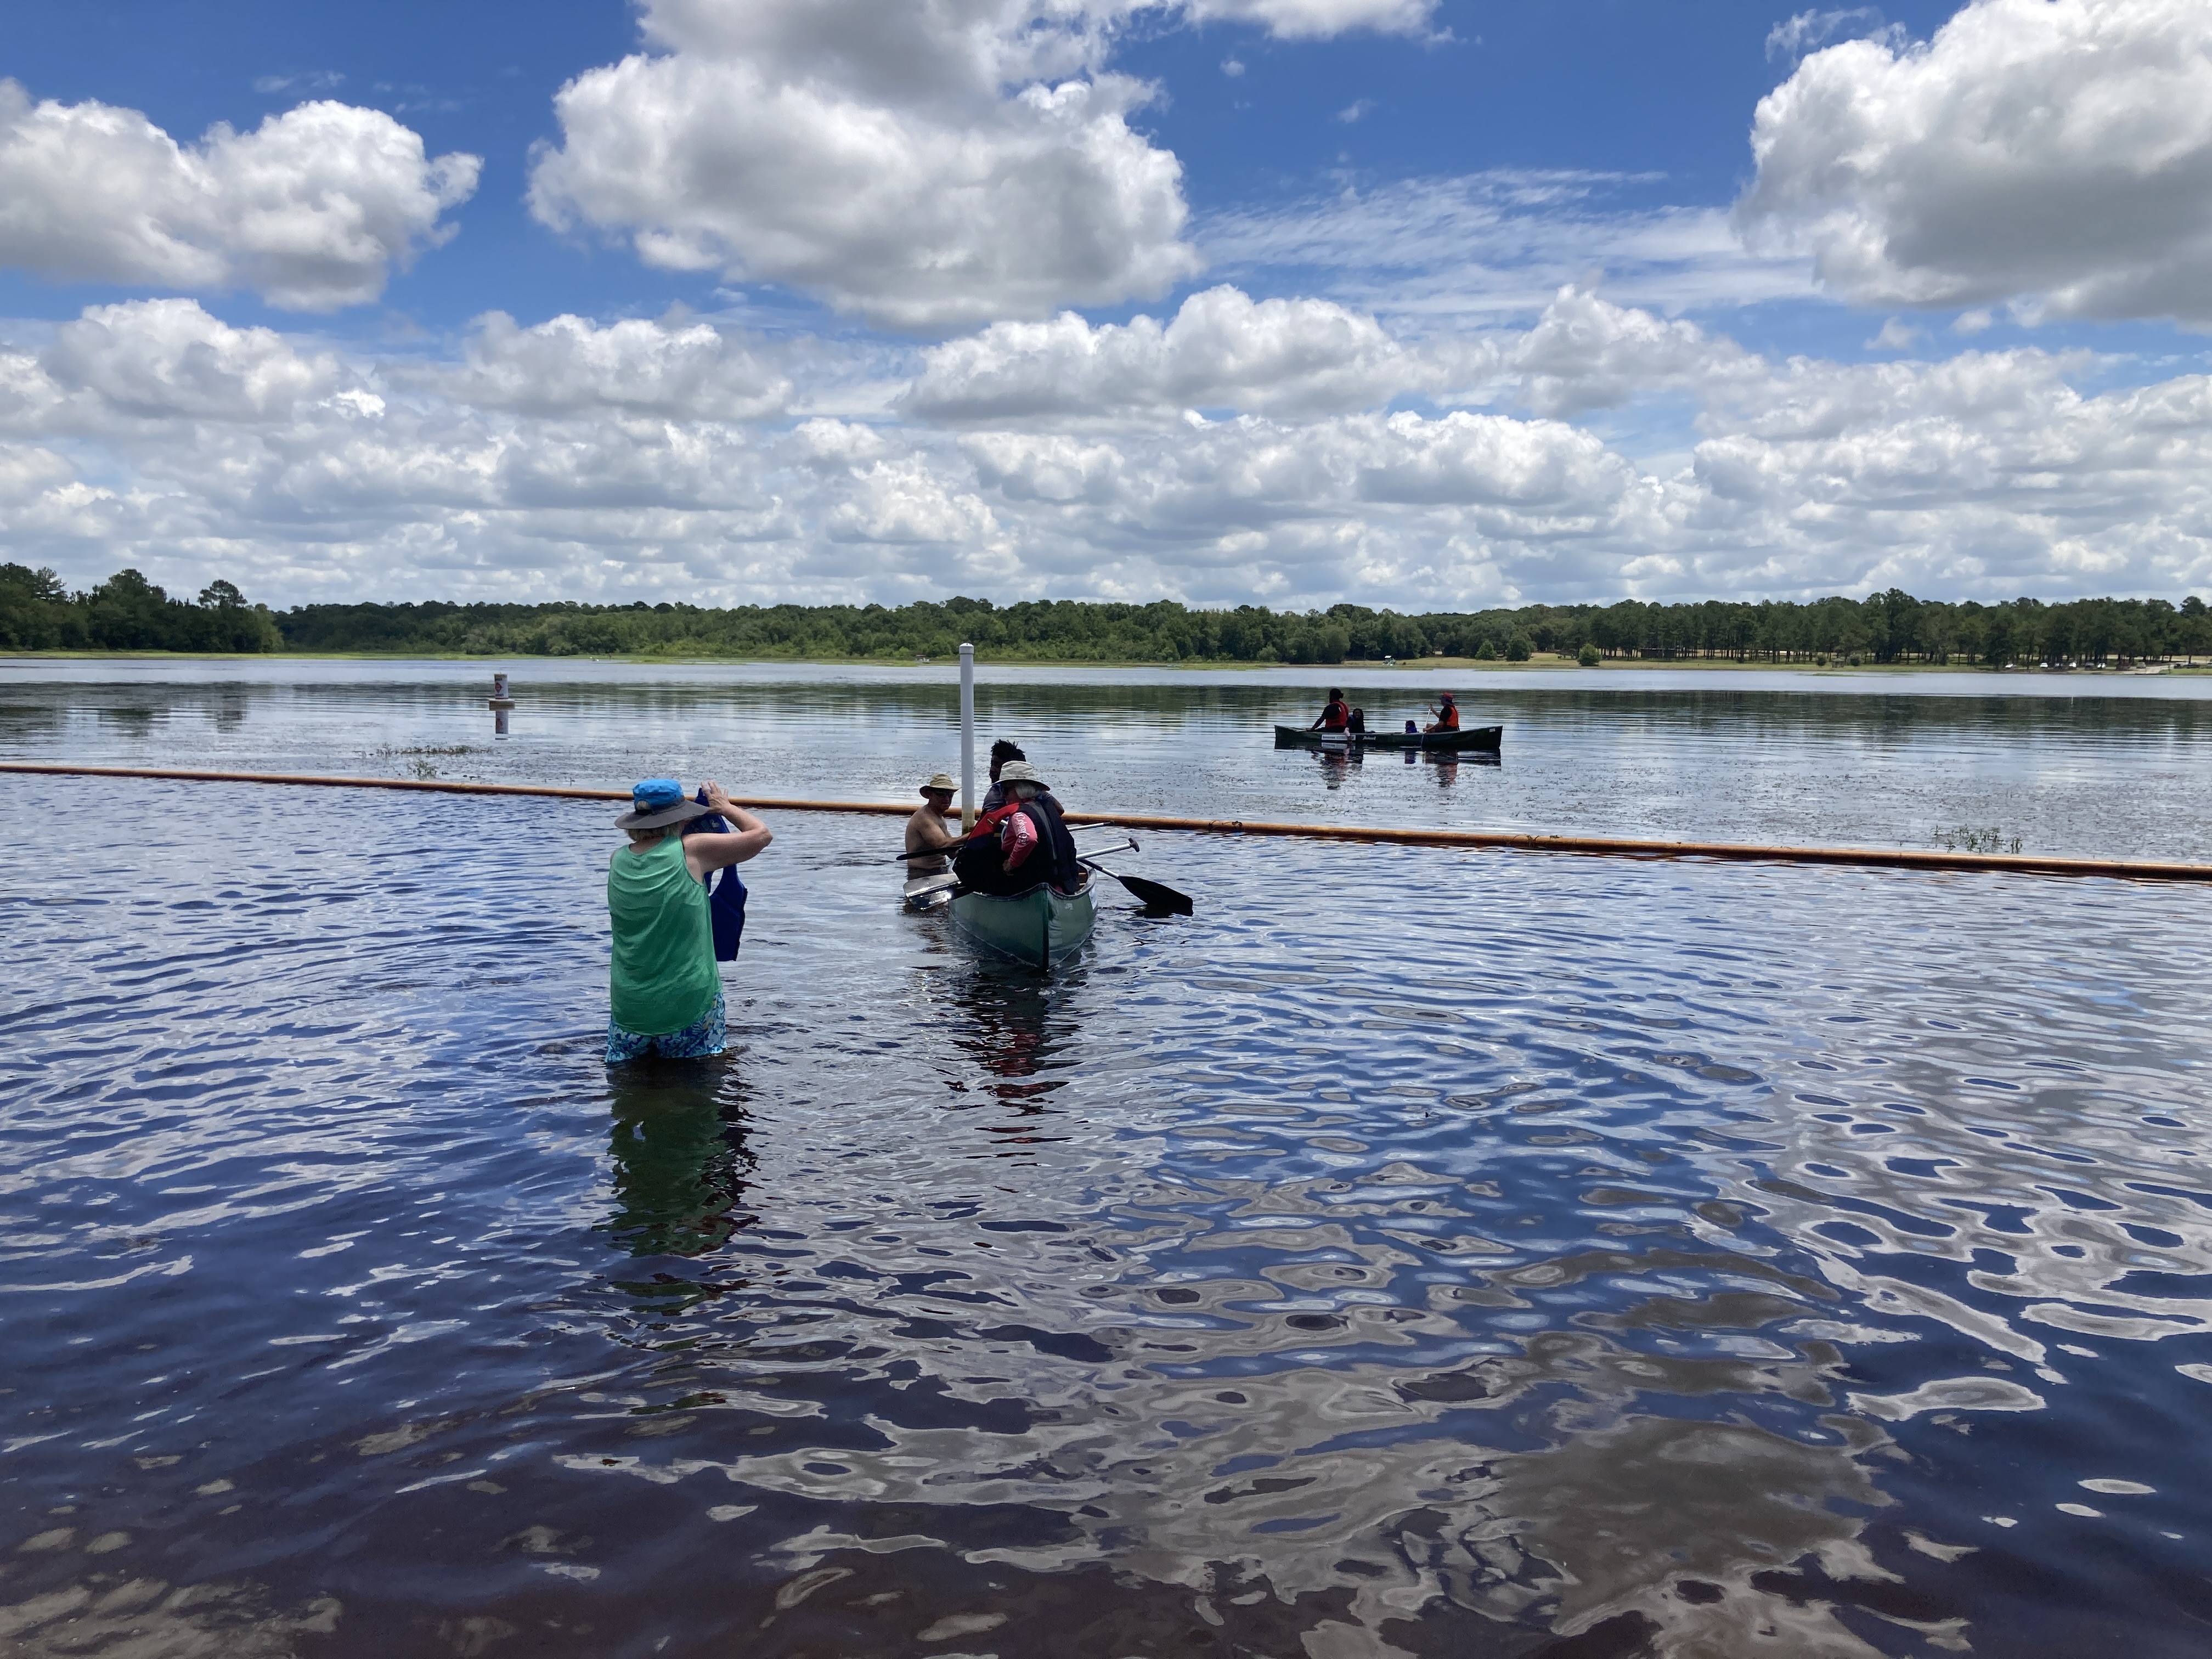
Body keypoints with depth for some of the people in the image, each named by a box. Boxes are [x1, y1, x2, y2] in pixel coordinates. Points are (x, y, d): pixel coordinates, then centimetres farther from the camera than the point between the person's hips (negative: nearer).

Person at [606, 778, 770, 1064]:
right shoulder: (691, 851, -12)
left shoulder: (617, 860, 1)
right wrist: (725, 807, 15)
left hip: (630, 1005, 4)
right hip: (690, 1001, -4)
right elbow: (762, 834, -1)